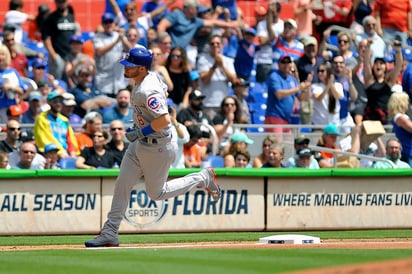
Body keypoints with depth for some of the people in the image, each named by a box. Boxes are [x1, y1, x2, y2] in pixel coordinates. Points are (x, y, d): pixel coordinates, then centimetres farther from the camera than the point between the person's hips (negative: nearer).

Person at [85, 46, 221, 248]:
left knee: (156, 193, 6)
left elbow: (165, 120, -35)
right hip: (140, 144, 10)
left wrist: (141, 132, -24)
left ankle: (203, 179, 21)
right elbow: (164, 93, 21)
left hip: (158, 146, -10)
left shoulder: (147, 91, -29)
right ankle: (110, 234, 9)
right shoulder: (151, 78, 0)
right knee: (122, 185, 5)